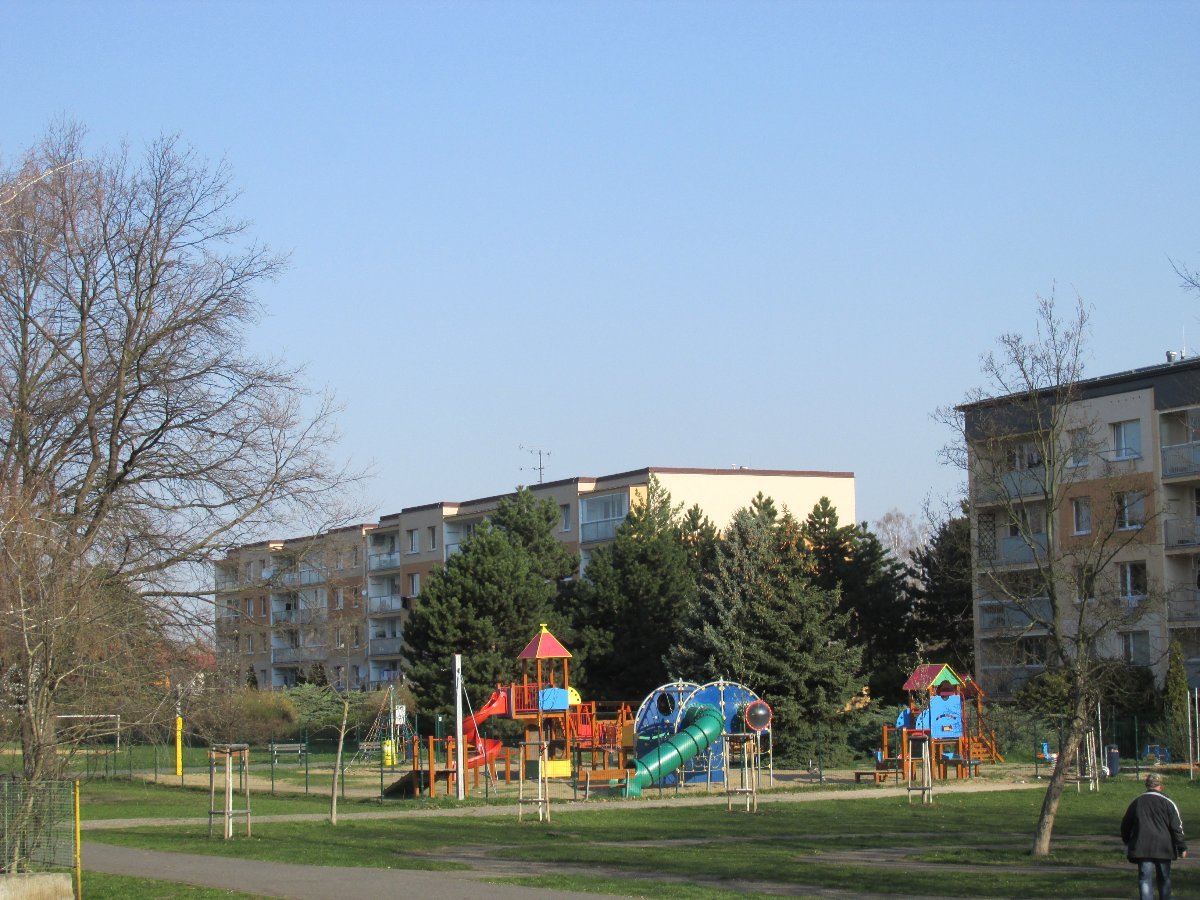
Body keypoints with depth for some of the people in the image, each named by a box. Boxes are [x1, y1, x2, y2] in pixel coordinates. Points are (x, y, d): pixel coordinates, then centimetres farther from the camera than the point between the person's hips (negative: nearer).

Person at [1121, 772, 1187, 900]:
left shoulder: (1136, 802, 9)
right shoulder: (1168, 803, 0)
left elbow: (1125, 826, 17)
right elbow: (1177, 827, -4)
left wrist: (1128, 843, 32)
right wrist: (1182, 847, 1)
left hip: (1142, 849, 1)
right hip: (1163, 847, -1)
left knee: (1145, 879, -4)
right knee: (1164, 878, 15)